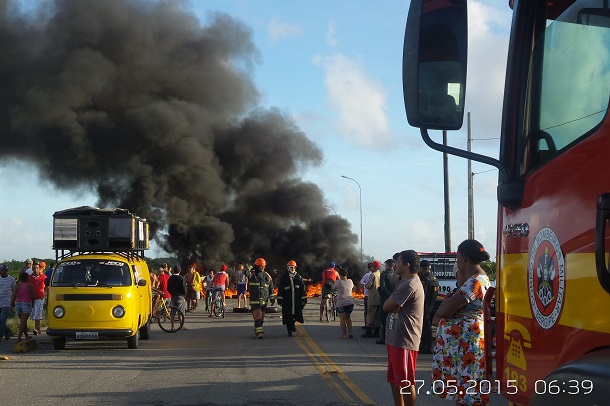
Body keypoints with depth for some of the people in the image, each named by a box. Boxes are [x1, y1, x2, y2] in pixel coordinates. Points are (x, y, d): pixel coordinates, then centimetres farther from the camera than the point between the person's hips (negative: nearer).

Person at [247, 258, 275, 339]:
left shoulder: (267, 276, 8)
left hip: (264, 301, 4)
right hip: (254, 301, -4)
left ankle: (256, 332, 20)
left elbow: (271, 288, 13)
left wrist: (272, 298, 11)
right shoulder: (251, 275, 2)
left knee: (261, 318, 8)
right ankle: (259, 332, -18)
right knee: (257, 317, -14)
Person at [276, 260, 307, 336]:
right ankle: (289, 331, 8)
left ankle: (292, 324, 31)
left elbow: (302, 289, 10)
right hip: (287, 301, -2)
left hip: (297, 301, 2)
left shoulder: (298, 278, 8)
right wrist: (280, 300, -3)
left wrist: (304, 300, 6)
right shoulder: (284, 278, 2)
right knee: (288, 317, -3)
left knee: (297, 315, 1)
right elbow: (280, 290, 3)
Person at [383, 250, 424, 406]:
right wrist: (394, 305, -9)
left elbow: (387, 307, -16)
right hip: (394, 338, 10)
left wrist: (391, 303, 3)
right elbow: (389, 306, 11)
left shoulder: (410, 285, -18)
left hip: (404, 340, -10)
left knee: (406, 382, -3)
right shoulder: (403, 282, 16)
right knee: (394, 379, 16)